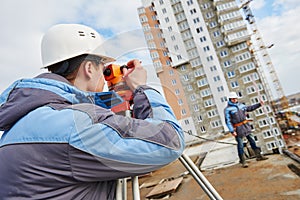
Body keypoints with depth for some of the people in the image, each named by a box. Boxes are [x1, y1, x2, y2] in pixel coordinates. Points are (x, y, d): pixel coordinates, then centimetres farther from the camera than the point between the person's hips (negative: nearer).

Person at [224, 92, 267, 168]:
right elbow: (228, 121, -15)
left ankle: (259, 156, 28)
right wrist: (232, 131, -20)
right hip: (238, 129, -6)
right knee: (240, 145, 0)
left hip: (246, 126, 6)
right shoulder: (228, 109, -12)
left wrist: (259, 104, 21)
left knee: (252, 141, 13)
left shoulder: (240, 105, 8)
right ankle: (243, 161, 10)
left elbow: (249, 108, 25)